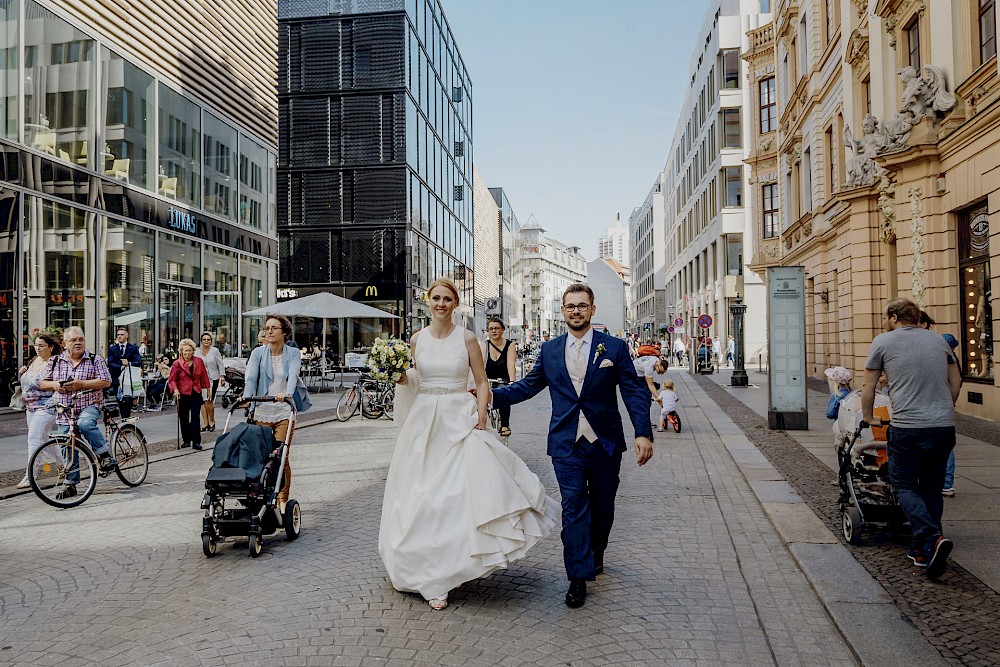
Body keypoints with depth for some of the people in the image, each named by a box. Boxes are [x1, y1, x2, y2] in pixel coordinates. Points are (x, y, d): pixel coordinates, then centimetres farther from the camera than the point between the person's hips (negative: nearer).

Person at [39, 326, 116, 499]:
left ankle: (105, 456, -20)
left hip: (89, 406, -3)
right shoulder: (54, 362, 9)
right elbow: (41, 384, 13)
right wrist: (54, 384, -9)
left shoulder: (95, 360, 1)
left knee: (85, 424, -36)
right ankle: (70, 484, 16)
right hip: (64, 412, 4)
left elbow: (106, 381, -8)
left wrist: (81, 384, -18)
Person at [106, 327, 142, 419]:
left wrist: (129, 363, -23)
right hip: (117, 380, 1)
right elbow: (110, 364, -2)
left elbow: (138, 362, -5)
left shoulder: (133, 348, 7)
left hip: (130, 380, -1)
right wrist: (121, 367, -18)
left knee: (128, 402, -6)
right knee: (121, 403, 2)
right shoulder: (112, 348, 10)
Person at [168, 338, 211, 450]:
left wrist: (207, 388, 11)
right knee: (184, 418, 8)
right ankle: (186, 440, 21)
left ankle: (196, 441, -4)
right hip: (183, 394, -1)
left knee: (195, 417, -6)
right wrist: (175, 389, -19)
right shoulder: (177, 364, -4)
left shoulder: (199, 361, 3)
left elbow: (204, 376, 12)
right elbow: (172, 379, -4)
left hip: (196, 393, 1)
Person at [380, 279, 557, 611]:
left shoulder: (467, 338, 0)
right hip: (425, 421, 2)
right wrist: (402, 377, -3)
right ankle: (432, 576, 18)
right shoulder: (417, 339, 6)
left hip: (460, 419, -2)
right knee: (424, 495, 3)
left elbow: (482, 382, 1)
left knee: (466, 487, -12)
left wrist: (481, 416, -10)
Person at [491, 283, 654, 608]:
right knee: (574, 508, -3)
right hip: (566, 445, 0)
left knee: (602, 505, 15)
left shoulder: (615, 347, -2)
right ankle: (579, 577, 4)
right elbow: (527, 386, 10)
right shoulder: (549, 351, 5)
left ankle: (596, 552, 41)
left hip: (605, 443, 0)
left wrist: (643, 433, -16)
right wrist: (491, 395, -2)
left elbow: (635, 393, -4)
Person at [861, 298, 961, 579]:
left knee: (904, 486, 6)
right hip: (945, 427, 5)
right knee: (932, 487, 15)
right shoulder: (938, 340, 14)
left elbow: (868, 386, 5)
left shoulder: (883, 342, 1)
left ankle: (931, 538, -16)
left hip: (908, 427, -5)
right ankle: (923, 550, 19)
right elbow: (955, 380, 22)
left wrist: (868, 417, 18)